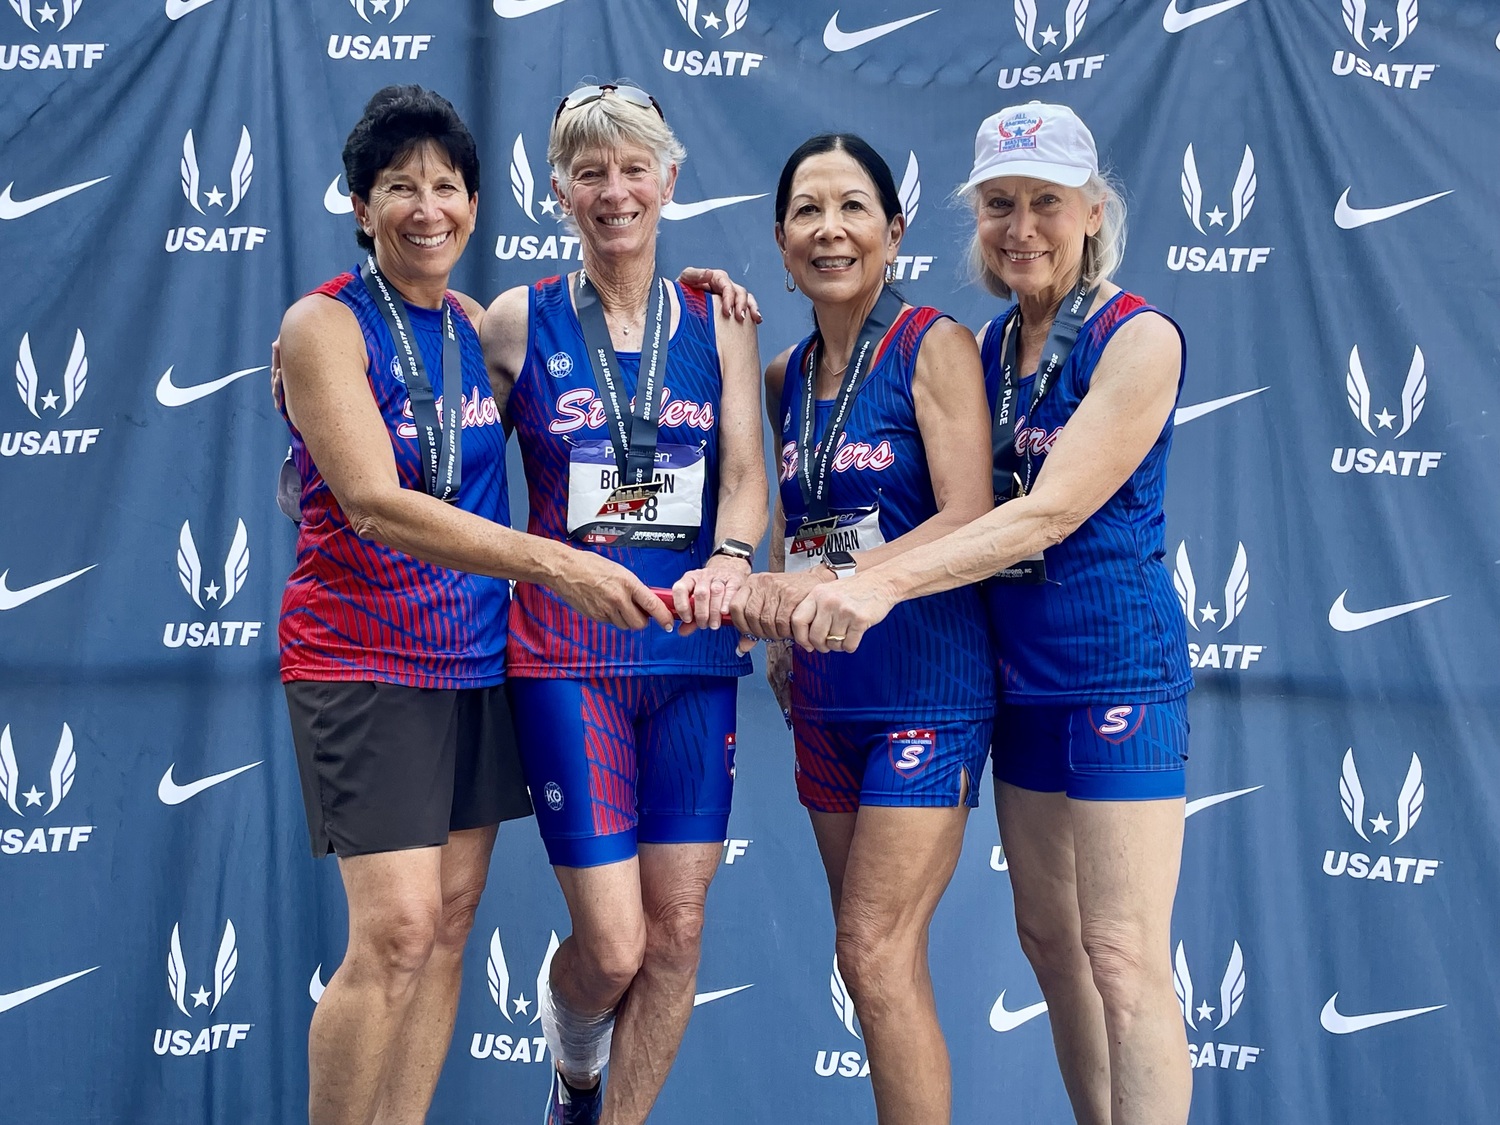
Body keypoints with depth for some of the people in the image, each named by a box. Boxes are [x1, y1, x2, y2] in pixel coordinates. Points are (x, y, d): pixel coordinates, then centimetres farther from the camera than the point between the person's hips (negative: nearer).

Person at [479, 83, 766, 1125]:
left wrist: (728, 560, -21)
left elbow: (745, 472, -1)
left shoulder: (718, 323, 7)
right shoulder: (520, 321, 2)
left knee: (678, 930, 3)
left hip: (693, 648, 3)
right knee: (612, 944, -5)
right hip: (566, 652, -2)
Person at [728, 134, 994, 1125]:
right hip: (827, 691, 6)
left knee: (878, 956, -10)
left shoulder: (934, 347, -8)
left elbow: (967, 519, -17)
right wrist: (778, 626, 6)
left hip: (925, 682, -6)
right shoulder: (787, 377, 12)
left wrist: (830, 583, -26)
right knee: (876, 958, 9)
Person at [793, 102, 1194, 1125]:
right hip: (1021, 671, 8)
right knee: (1050, 939, 13)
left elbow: (1050, 512, -21)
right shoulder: (990, 346, 9)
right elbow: (965, 508, 8)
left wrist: (885, 583, -29)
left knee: (1122, 961, -8)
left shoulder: (1138, 339, -12)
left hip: (1116, 668, -7)